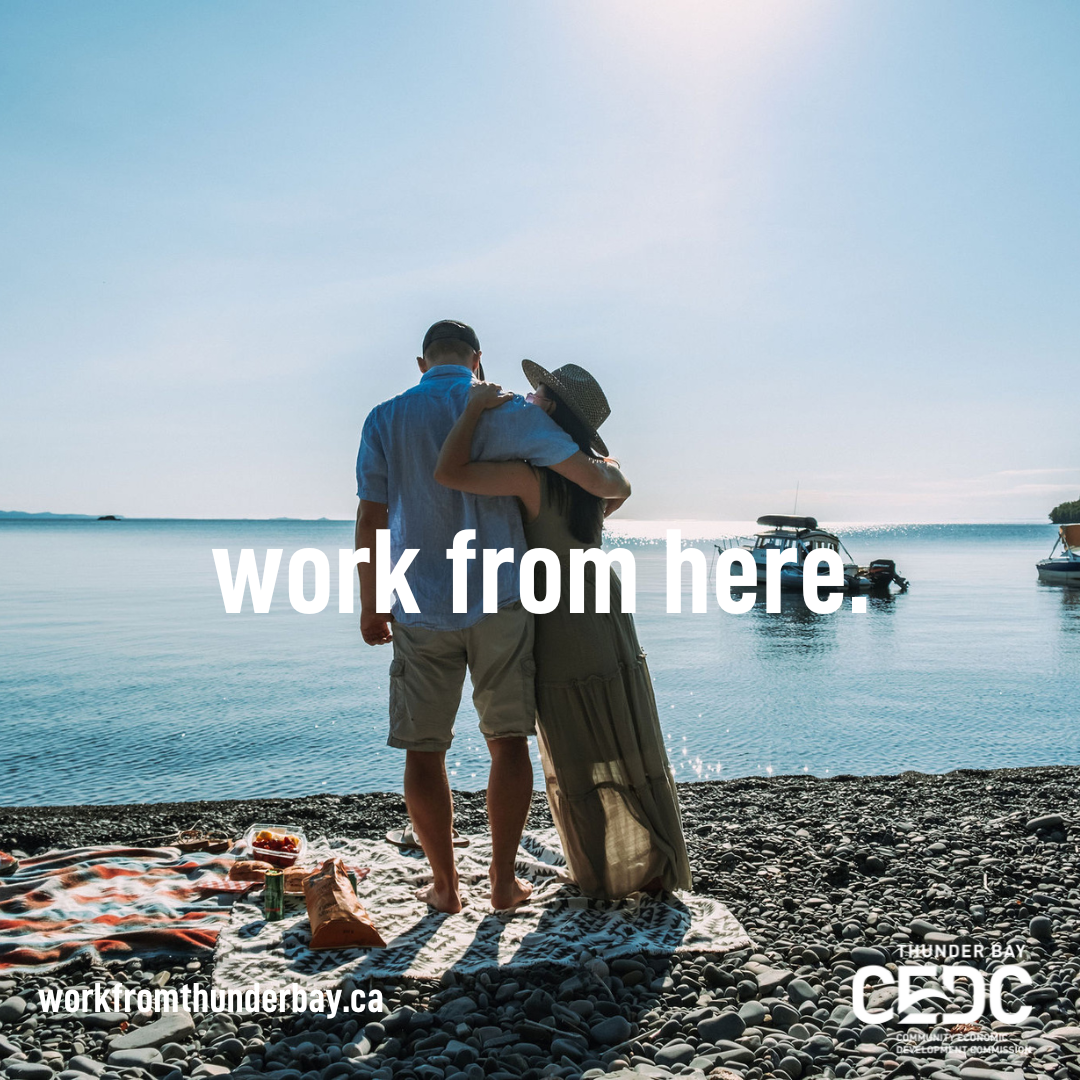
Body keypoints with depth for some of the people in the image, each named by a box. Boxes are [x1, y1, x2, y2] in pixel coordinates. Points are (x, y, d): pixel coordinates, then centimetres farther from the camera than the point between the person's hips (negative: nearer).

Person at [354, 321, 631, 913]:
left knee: (423, 751, 10)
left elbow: (370, 519, -1)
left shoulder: (385, 419, 2)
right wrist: (617, 481, 19)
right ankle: (503, 880, 14)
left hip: (421, 611, 1)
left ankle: (445, 885, 16)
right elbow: (592, 474, -5)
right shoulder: (505, 412, -1)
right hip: (499, 603, 0)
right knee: (507, 742, 10)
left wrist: (370, 605, 8)